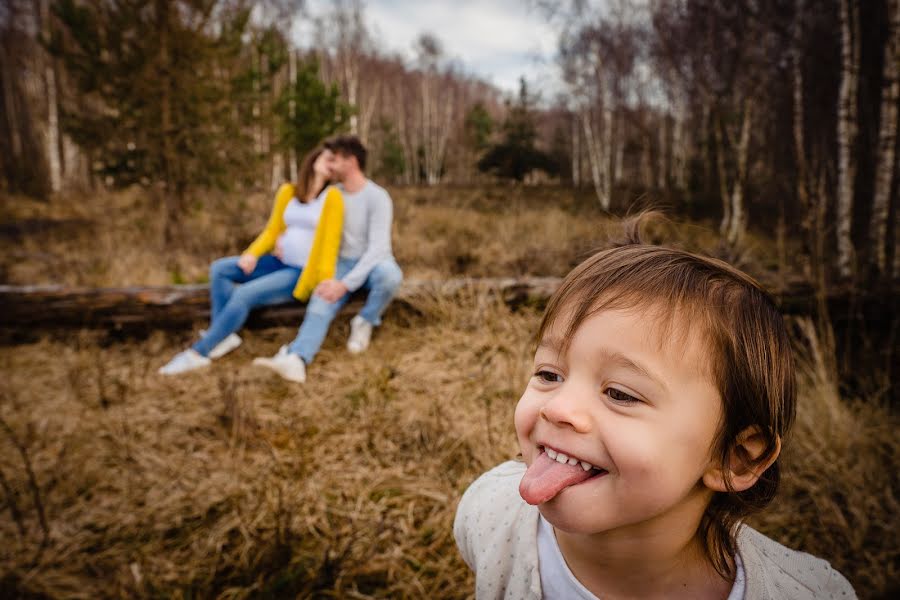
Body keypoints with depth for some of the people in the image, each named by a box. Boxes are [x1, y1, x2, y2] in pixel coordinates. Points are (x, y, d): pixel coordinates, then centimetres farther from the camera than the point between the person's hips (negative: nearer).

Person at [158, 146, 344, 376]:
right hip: (279, 262, 7)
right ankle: (223, 336, -12)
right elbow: (273, 230, 13)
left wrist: (326, 279, -21)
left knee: (244, 295, -22)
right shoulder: (287, 192, 8)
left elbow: (331, 240, -13)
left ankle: (199, 352, -12)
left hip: (302, 272, -7)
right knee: (219, 269, -5)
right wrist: (252, 254, -3)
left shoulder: (332, 196, -8)